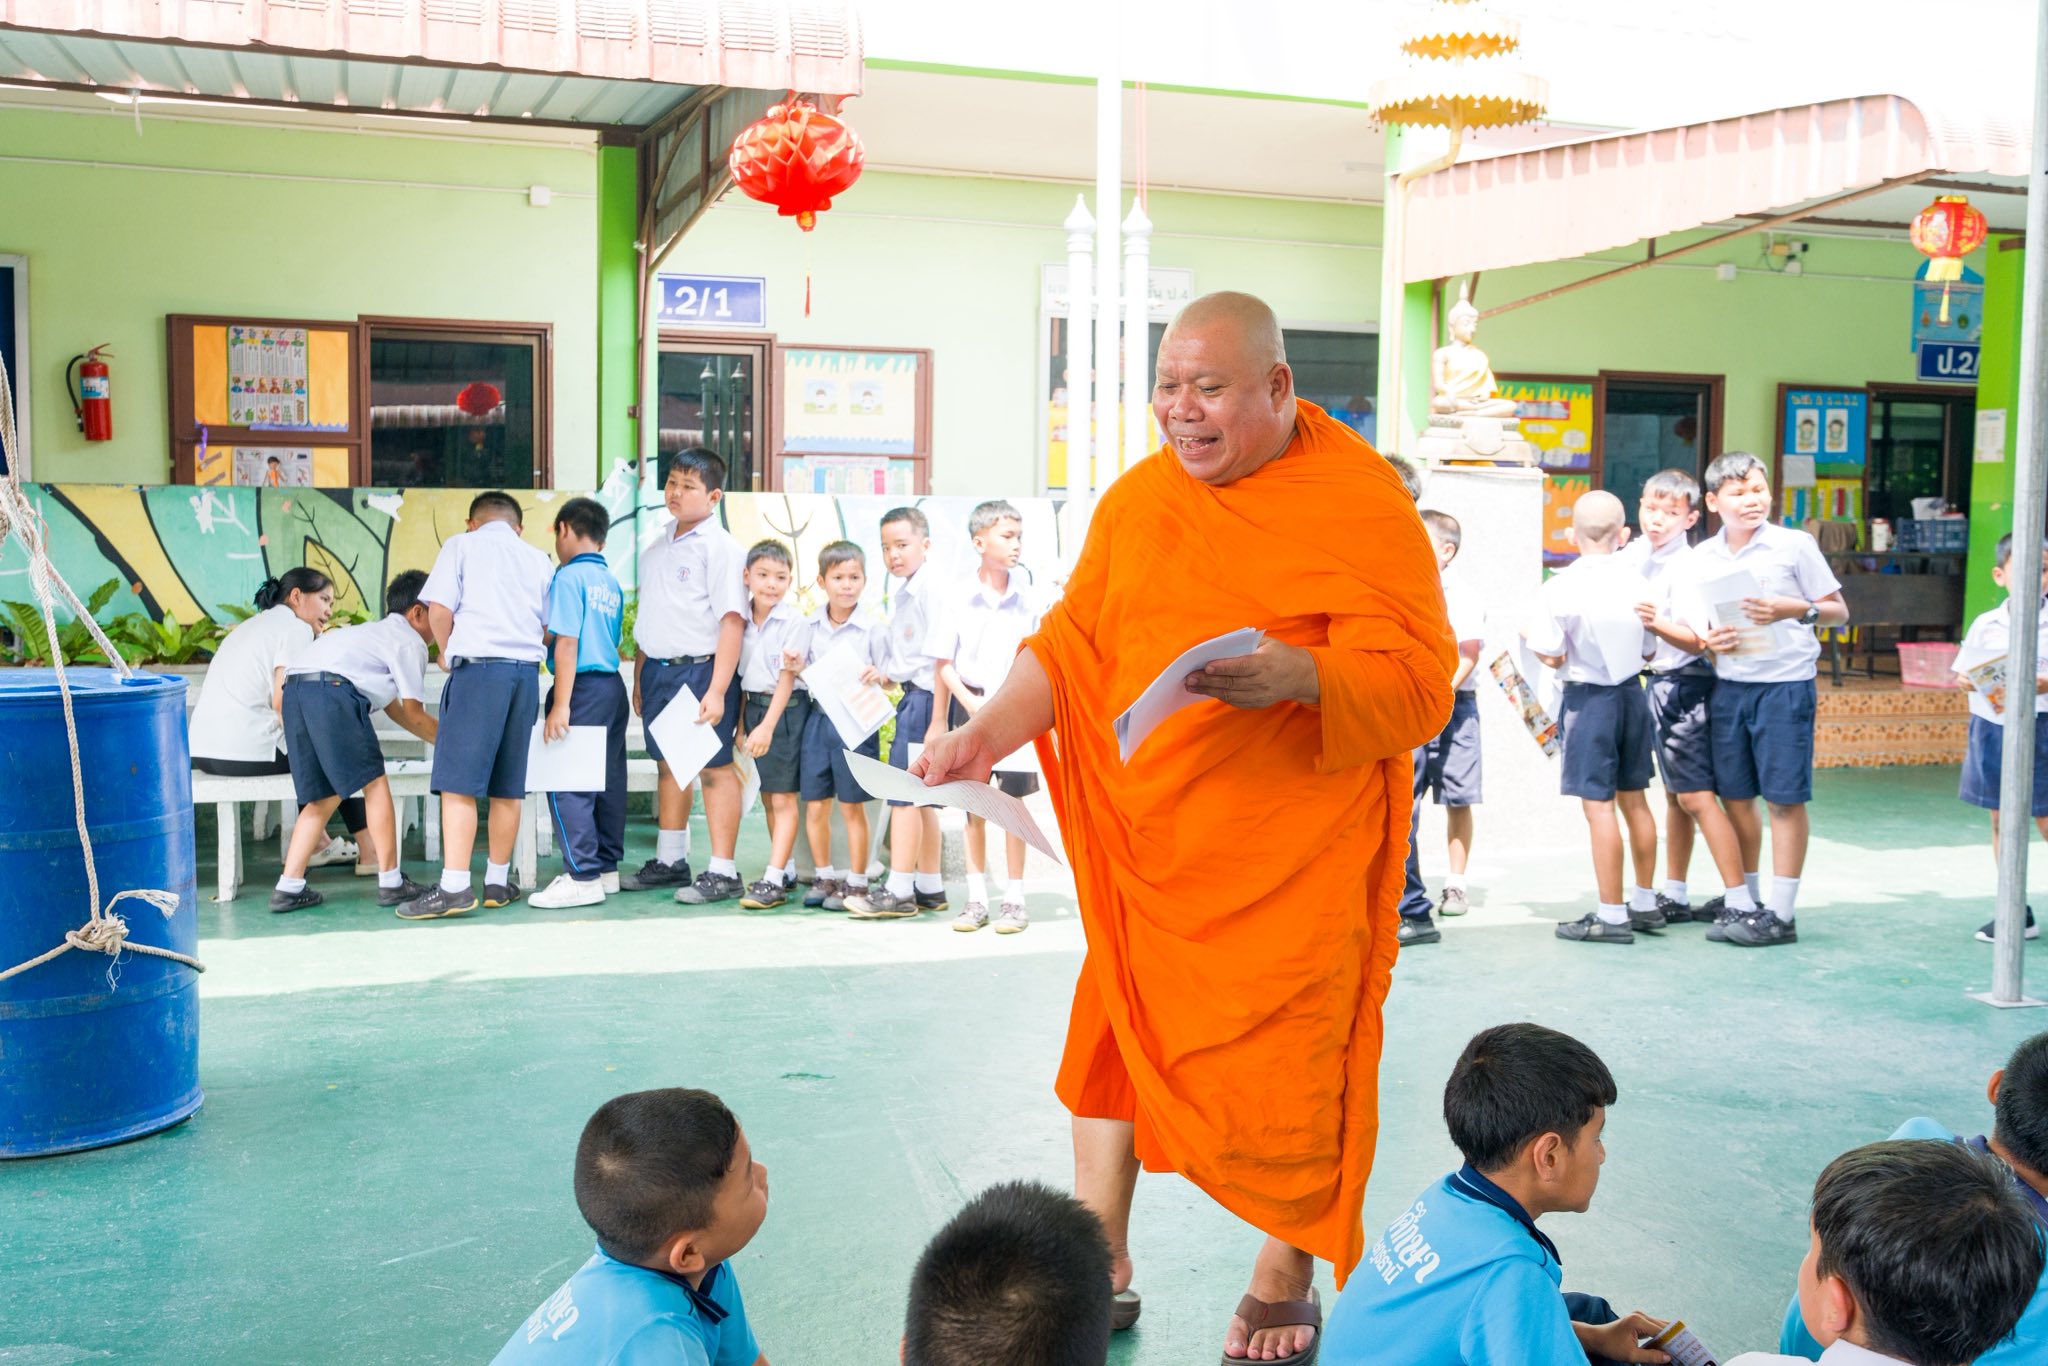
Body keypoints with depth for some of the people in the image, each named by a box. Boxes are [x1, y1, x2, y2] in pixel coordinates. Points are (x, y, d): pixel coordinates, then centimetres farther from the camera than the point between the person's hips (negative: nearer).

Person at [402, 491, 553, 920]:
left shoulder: (462, 544, 8)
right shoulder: (538, 558, 20)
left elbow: (439, 609, -3)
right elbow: (551, 626, 14)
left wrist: (447, 652, 13)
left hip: (478, 665, -4)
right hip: (527, 670, 5)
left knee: (459, 782, -7)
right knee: (509, 786, 10)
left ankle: (455, 887, -14)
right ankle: (498, 882, 16)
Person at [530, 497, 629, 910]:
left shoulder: (570, 577, -10)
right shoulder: (612, 584, 13)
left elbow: (567, 644, -15)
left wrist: (561, 705, -16)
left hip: (583, 687, -8)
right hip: (614, 686, 8)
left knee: (568, 784, -5)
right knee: (608, 781, 12)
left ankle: (583, 877, -6)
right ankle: (607, 868, 19)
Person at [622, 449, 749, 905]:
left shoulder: (720, 547, -10)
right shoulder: (655, 549, 15)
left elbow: (732, 620, -16)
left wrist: (717, 689, -22)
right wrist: (639, 678, 18)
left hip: (701, 668, -8)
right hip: (659, 670, 8)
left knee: (714, 768, -3)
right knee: (667, 765, 16)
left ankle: (723, 872, 3)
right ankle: (670, 861, 29)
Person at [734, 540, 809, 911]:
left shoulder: (792, 621, -12)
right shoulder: (743, 619, 5)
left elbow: (787, 678, -16)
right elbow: (742, 674, 12)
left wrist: (767, 726, -22)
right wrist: (742, 723, 11)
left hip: (785, 709, -7)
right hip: (754, 706, 7)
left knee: (783, 797, -6)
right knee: (768, 796, 13)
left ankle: (774, 880, -7)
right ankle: (785, 870, 24)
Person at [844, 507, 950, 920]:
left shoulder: (932, 590, -15)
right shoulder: (899, 595, 15)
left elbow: (942, 658, -18)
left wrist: (937, 721, -18)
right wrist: (884, 672, 5)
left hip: (926, 696, -10)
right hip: (912, 696, 10)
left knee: (903, 792, -7)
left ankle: (899, 892, -1)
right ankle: (929, 887, 25)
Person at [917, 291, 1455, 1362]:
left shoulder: (1362, 503, -9)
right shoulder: (1138, 498, 8)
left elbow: (1420, 681, -14)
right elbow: (1072, 642, 10)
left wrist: (1299, 676, -31)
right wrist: (988, 733, -4)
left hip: (1294, 854, -5)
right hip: (1147, 841, 5)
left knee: (1286, 1062, 5)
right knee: (1114, 1032, 11)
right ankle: (1099, 1266, 30)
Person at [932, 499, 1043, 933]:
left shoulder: (1028, 597, -3)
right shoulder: (961, 599, -3)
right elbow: (944, 664, 1)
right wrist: (970, 702, -11)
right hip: (971, 704, 1)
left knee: (1012, 801, 2)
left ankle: (1014, 899, 11)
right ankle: (976, 898, 17)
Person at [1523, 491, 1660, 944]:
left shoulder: (1558, 589, -14)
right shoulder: (1638, 580, -1)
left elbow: (1552, 657, -13)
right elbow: (1648, 651, 7)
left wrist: (1529, 636, 6)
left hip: (1588, 698, -5)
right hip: (1632, 692, 5)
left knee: (1598, 805, -2)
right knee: (1634, 799, 16)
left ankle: (1612, 915, 2)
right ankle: (1645, 903, 26)